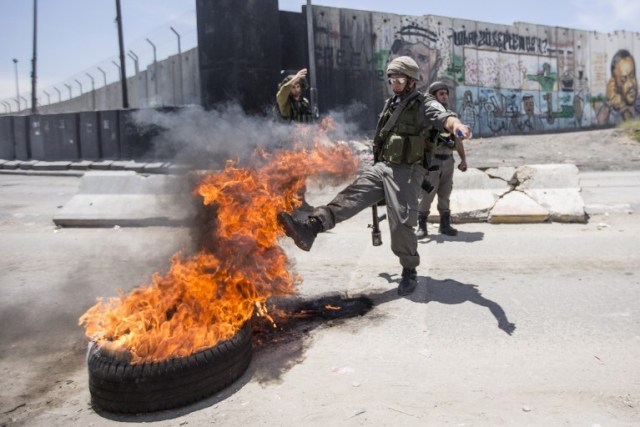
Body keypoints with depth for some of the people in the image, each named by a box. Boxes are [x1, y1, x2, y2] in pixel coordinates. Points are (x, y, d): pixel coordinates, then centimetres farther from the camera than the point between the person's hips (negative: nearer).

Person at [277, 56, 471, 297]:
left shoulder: (424, 105, -2)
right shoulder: (390, 105, 20)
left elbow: (443, 117, -24)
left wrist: (456, 125, -48)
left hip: (406, 172, -6)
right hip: (380, 168, 6)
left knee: (401, 223, -9)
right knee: (350, 197, -13)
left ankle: (410, 272, 11)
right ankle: (308, 230, -29)